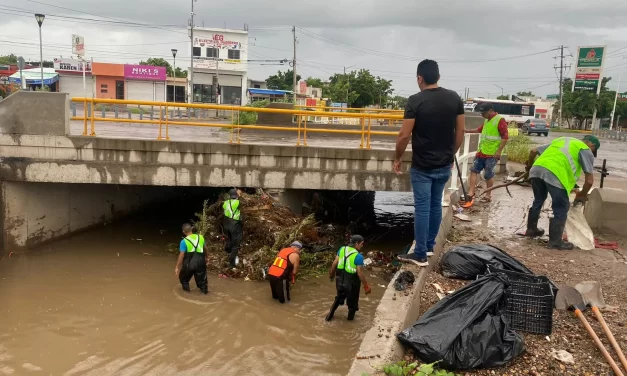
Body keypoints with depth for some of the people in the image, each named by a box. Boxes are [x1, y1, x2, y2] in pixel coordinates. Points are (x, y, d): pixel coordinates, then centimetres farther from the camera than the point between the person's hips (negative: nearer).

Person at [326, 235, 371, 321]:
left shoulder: (342, 249, -5)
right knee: (352, 301, 20)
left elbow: (334, 263, 1)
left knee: (339, 297, 30)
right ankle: (351, 317, 38)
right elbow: (360, 273, -19)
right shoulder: (358, 256, -22)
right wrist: (366, 286, -8)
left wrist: (331, 274, 17)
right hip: (352, 282, -5)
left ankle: (330, 314, 33)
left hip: (340, 280, 5)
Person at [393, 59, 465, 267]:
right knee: (436, 205, 18)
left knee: (422, 208, 1)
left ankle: (420, 255, 7)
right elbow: (460, 131, 6)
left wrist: (397, 158, -1)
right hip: (444, 165, 5)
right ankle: (429, 246, 30)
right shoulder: (454, 98, 1)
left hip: (422, 167, -5)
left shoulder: (415, 101, -14)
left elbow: (404, 135, -15)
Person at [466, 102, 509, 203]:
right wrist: (468, 130, 23)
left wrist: (499, 151, -20)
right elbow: (480, 130, 32)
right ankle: (471, 193, 4)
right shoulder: (487, 120, 13)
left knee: (488, 175, 0)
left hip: (492, 154, -8)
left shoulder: (500, 120, -13)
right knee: (474, 170, 3)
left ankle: (488, 195, 13)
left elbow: (505, 137, -17)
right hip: (481, 152, 8)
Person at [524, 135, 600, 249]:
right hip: (555, 174, -6)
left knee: (538, 200, 28)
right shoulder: (586, 150, 18)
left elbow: (533, 151, 33)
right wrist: (583, 195, 25)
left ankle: (531, 229, 42)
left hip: (536, 170, 7)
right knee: (561, 209, 8)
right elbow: (590, 180, 9)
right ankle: (555, 241, 13)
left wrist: (529, 166, 50)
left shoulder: (562, 140, 35)